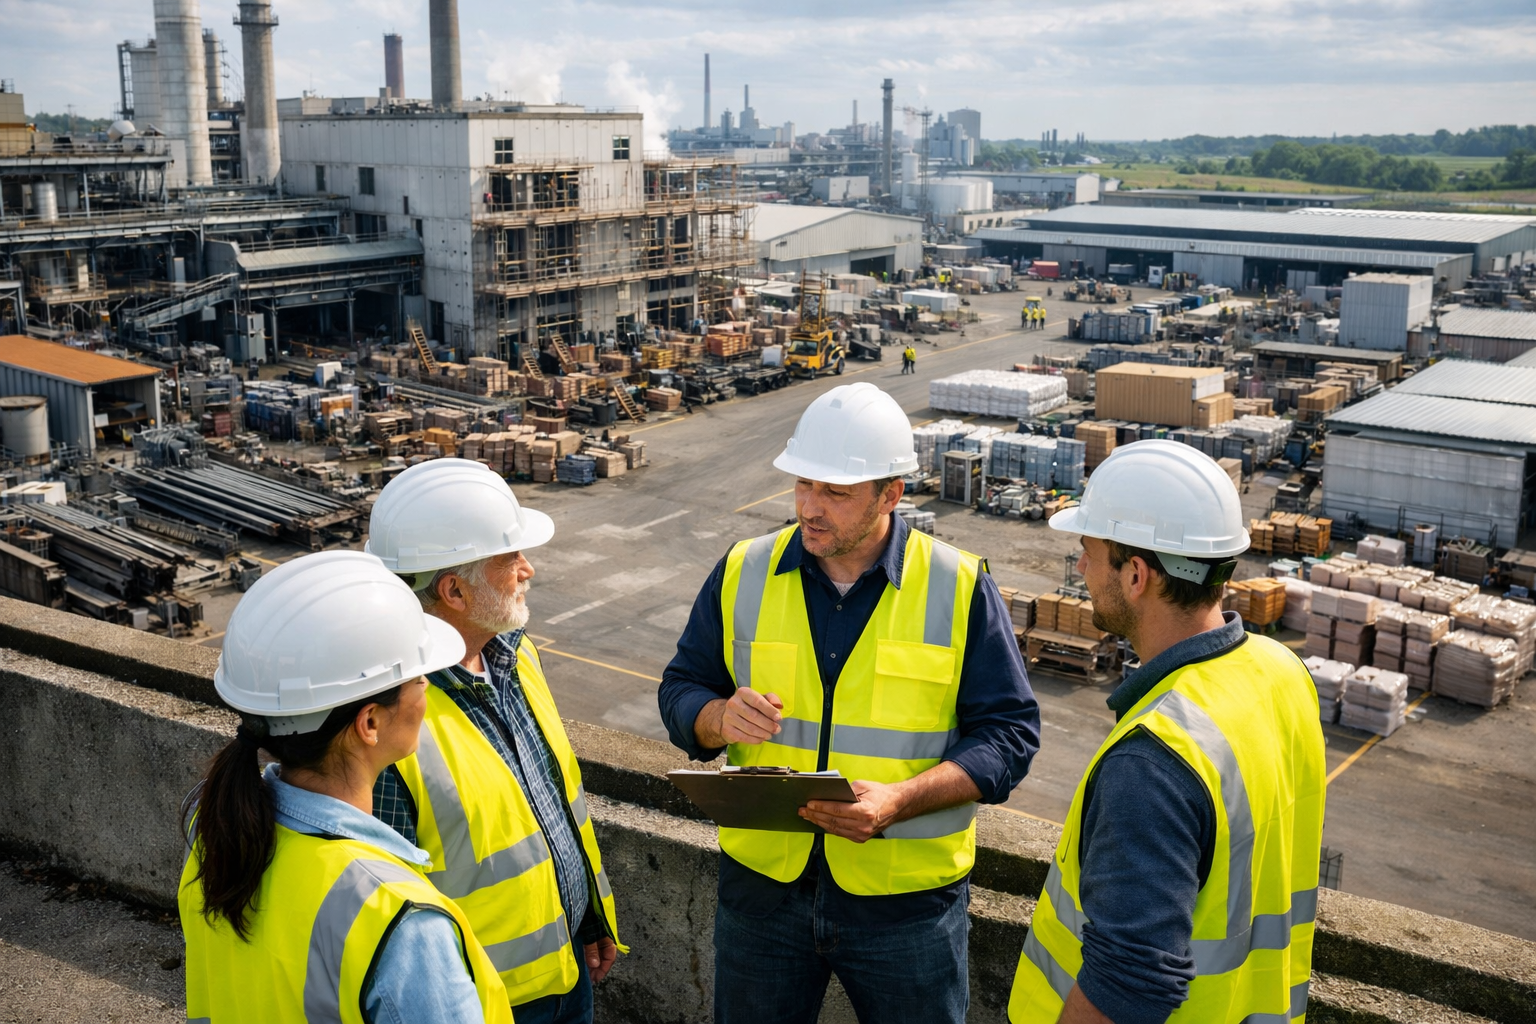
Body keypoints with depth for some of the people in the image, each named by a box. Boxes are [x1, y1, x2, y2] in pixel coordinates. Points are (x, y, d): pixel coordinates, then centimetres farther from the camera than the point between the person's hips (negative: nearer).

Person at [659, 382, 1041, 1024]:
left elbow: (1009, 734, -8)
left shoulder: (960, 587, -8)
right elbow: (681, 690, 6)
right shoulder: (744, 573, -1)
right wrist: (720, 718, -18)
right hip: (762, 880, 2)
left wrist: (897, 801, -22)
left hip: (907, 898, -2)